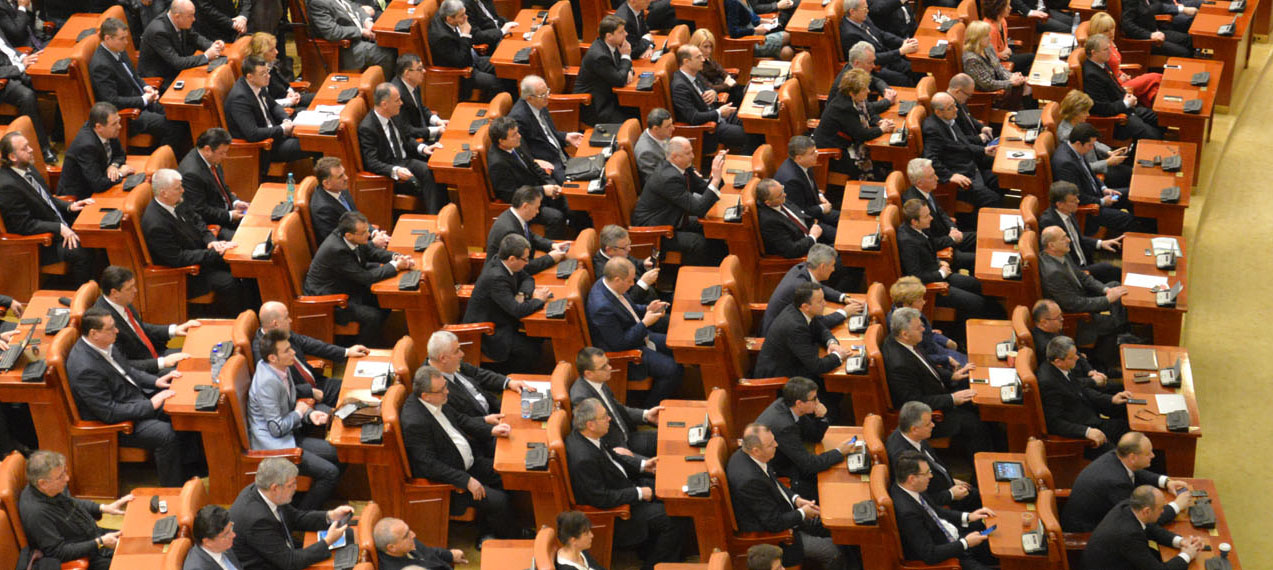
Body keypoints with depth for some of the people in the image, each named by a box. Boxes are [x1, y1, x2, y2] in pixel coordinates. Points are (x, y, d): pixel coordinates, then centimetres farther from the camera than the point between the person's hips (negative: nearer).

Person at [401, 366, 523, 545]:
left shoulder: (437, 401, -1)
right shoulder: (415, 422, -28)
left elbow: (460, 419, 16)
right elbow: (430, 465, -27)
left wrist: (491, 430, 2)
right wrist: (466, 481, -26)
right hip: (447, 481, -10)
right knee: (498, 501, -17)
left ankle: (487, 534, 13)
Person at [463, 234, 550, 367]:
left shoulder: (498, 260, -4)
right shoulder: (496, 277, -32)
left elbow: (527, 278, 13)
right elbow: (517, 310, -35)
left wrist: (523, 294, -10)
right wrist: (539, 300, -17)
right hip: (487, 335, -10)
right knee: (534, 351, -13)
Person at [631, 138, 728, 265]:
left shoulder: (684, 168, -1)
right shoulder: (669, 178, -31)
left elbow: (703, 188, 10)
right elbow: (698, 209, -32)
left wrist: (716, 174, -9)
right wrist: (715, 179, -32)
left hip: (672, 221, 11)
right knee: (699, 243, -26)